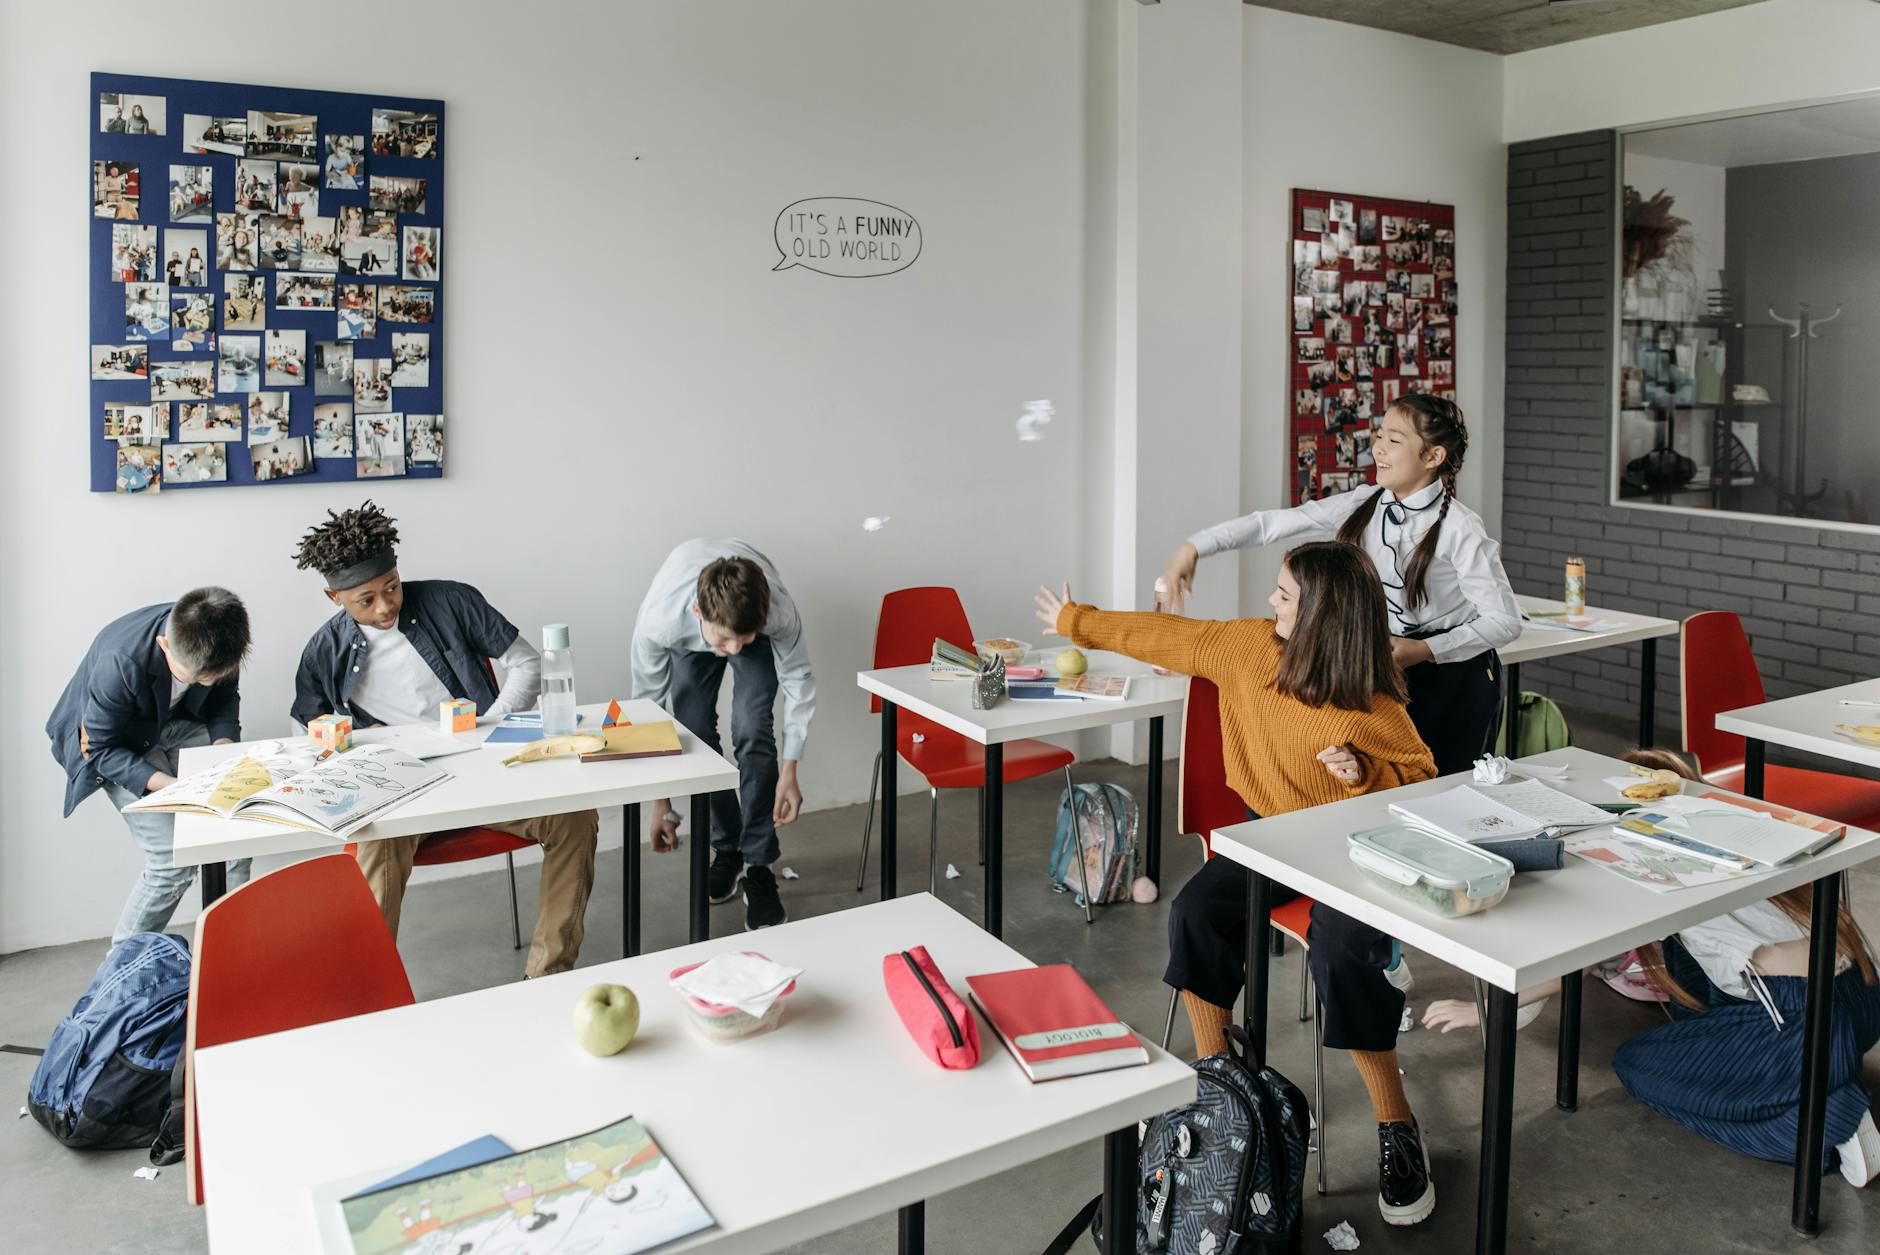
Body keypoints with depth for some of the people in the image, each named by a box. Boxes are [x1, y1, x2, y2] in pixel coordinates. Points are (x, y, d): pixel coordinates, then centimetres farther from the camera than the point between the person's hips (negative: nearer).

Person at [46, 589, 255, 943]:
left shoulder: (215, 641, -22)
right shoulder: (119, 664, -37)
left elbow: (225, 696, -2)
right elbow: (103, 751, -25)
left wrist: (224, 745, -20)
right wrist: (170, 786, -37)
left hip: (177, 721, 5)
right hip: (117, 740, -5)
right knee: (173, 859, -15)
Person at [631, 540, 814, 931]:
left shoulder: (780, 612, -43)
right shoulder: (658, 620, -42)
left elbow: (798, 679, -24)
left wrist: (789, 772, -26)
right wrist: (661, 802, -23)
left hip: (757, 626, -1)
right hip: (689, 643, 1)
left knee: (752, 731, -18)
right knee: (694, 735, -8)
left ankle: (758, 866, -6)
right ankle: (726, 849, 16)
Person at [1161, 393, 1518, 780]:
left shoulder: (1459, 527, -17)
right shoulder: (1364, 504, -3)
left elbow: (1505, 621, -14)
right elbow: (1273, 523, -7)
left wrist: (1425, 651, -24)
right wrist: (1193, 547, -17)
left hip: (1454, 676, -4)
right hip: (1391, 666, 5)